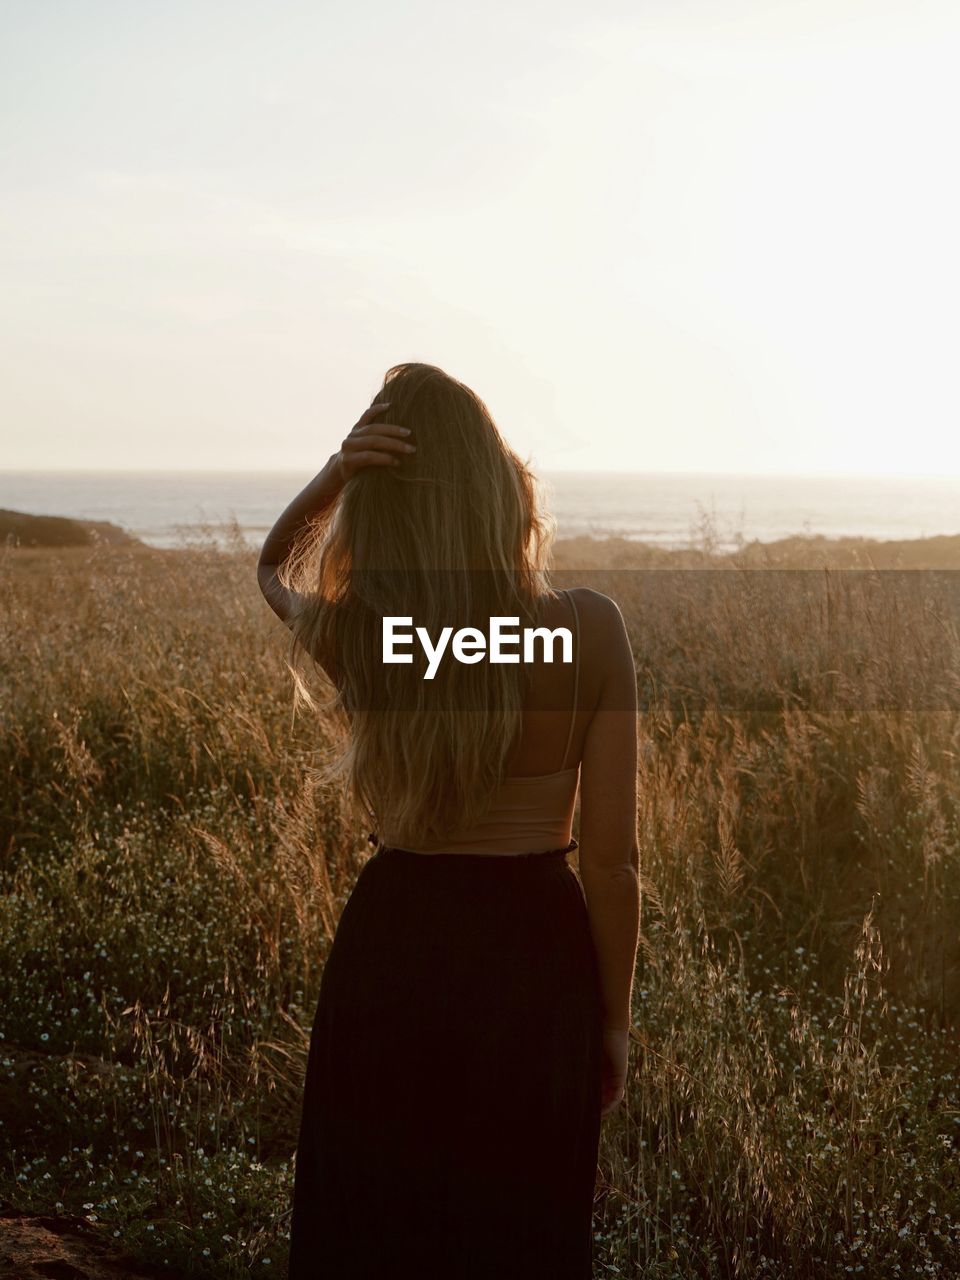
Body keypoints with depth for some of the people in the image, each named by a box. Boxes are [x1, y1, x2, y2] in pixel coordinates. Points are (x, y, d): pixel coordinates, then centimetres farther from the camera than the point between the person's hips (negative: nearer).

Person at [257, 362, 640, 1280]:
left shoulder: (352, 635, -12)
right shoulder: (588, 629, -16)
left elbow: (272, 569, 13)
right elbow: (609, 858, -11)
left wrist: (331, 480, -8)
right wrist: (614, 1022, 3)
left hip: (391, 952, 1)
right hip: (533, 959, -1)